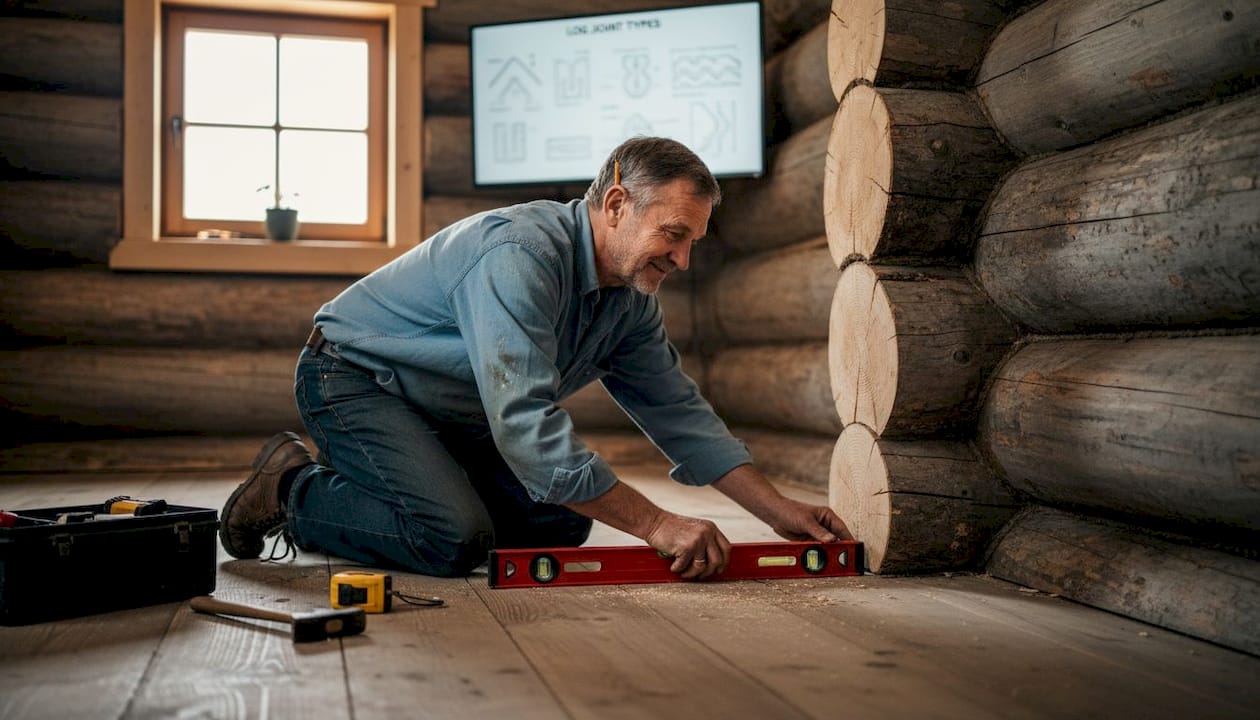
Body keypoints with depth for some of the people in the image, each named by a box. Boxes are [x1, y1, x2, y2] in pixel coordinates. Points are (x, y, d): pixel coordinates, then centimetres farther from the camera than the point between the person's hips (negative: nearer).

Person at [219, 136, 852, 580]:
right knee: (456, 538, -26)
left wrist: (778, 510, -5)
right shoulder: (521, 254, -32)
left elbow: (679, 413, 3)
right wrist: (655, 524, -35)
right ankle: (292, 490, -3)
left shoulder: (632, 299, -3)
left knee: (560, 524, -1)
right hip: (355, 377, -8)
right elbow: (527, 425, -38)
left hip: (448, 412, 9)